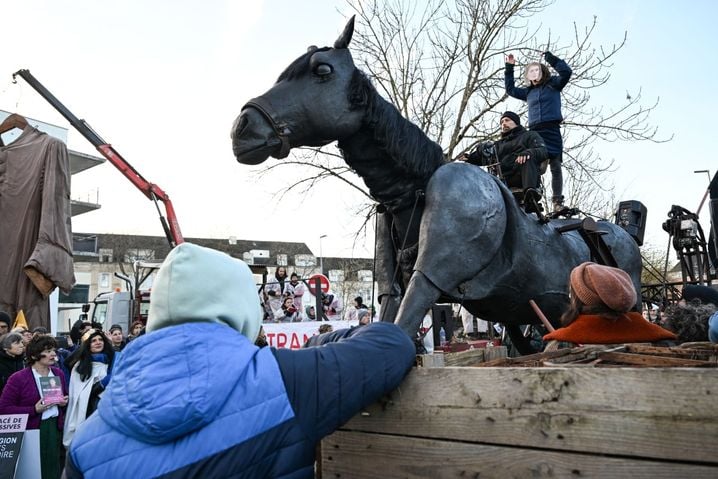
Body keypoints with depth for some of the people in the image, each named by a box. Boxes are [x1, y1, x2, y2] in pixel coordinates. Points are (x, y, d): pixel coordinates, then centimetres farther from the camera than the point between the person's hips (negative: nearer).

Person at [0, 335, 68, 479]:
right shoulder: (18, 378, -10)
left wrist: (64, 401, -1)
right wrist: (34, 410, -19)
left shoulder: (59, 373, 7)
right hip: (32, 430, -4)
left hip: (56, 426, 4)